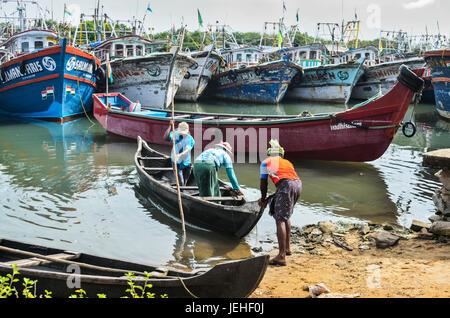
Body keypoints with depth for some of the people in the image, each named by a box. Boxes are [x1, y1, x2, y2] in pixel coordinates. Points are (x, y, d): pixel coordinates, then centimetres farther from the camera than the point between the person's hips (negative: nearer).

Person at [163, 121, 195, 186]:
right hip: (176, 163, 0)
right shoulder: (175, 134, -7)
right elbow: (166, 138, -25)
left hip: (186, 163, 1)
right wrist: (170, 126, -30)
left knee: (184, 184, 11)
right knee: (181, 183, -13)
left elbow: (187, 150, -30)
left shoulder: (190, 139, -14)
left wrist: (179, 155, -50)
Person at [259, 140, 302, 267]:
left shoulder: (266, 162, 19)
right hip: (298, 184, 6)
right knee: (285, 216, 25)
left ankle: (281, 256, -12)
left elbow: (263, 184, 20)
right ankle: (287, 248, 32)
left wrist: (263, 199, 36)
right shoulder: (287, 162, 33)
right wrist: (269, 199, 35)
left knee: (280, 220, -6)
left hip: (286, 186, -6)